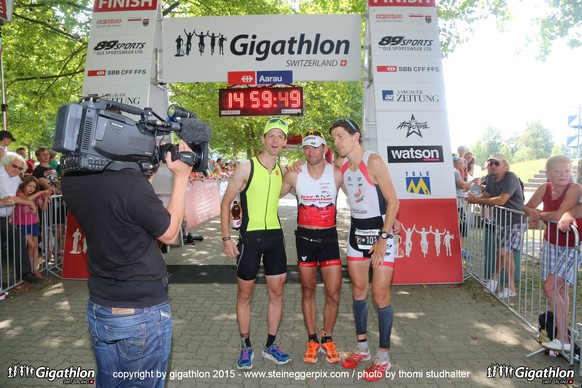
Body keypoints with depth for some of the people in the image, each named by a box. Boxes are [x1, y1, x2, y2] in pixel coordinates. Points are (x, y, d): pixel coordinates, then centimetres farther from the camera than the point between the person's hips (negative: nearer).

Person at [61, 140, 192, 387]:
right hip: (143, 313, -6)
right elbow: (169, 234, -10)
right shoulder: (131, 182, -26)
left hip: (98, 309, 6)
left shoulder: (71, 180, -5)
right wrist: (181, 176, -7)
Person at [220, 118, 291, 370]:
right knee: (245, 294, 6)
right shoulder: (246, 167, -10)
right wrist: (226, 238, -11)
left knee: (277, 292, 9)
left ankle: (270, 345, 24)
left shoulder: (283, 171, 6)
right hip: (250, 237, -5)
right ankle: (246, 347, 22)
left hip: (275, 236, 5)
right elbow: (226, 202, -7)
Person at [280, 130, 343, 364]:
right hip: (304, 238, 1)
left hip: (329, 237, -1)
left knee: (333, 294, -1)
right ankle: (312, 340, 28)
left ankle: (327, 338, 23)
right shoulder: (294, 175, -4)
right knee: (308, 291, 12)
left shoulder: (337, 173, -7)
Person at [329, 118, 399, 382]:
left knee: (380, 295, -2)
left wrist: (383, 238, -19)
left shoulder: (373, 161, -16)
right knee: (359, 291, 13)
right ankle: (362, 348, 29)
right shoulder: (341, 163, 2)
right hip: (356, 232, 7)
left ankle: (383, 357, 13)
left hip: (380, 232, -6)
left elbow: (393, 201, -16)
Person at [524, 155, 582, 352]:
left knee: (551, 288, -12)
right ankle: (562, 332, 26)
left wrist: (539, 214, -14)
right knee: (560, 289, 14)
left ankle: (563, 339, -2)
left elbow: (559, 215, -33)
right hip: (551, 243, 6)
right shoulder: (545, 188, -4)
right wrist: (532, 212, -19)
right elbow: (527, 207, 5)